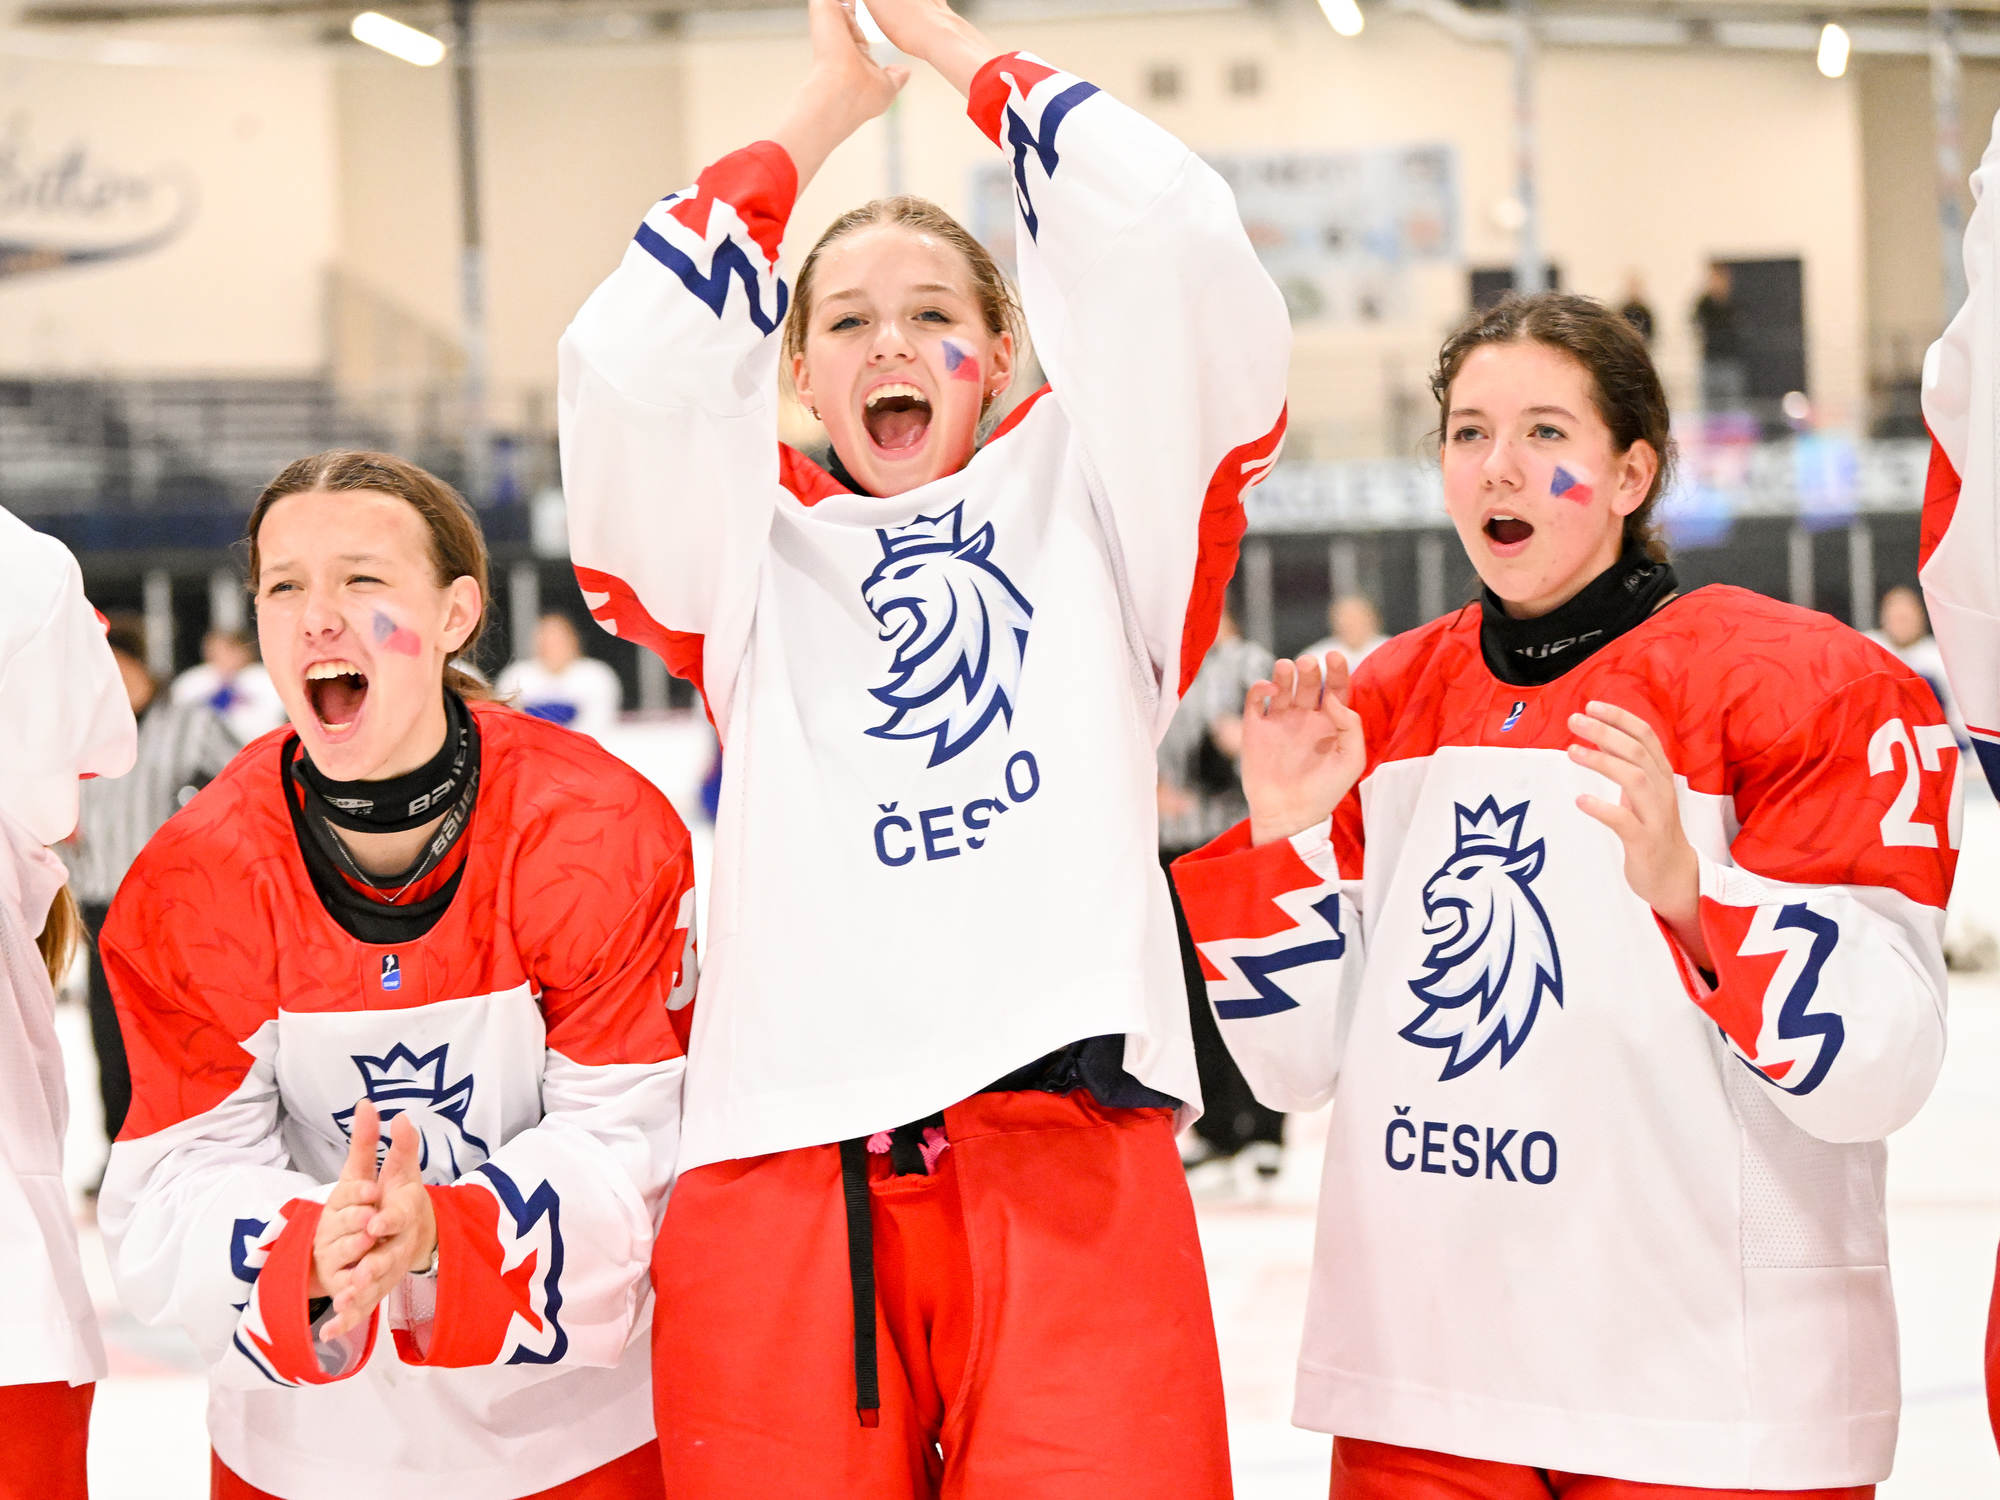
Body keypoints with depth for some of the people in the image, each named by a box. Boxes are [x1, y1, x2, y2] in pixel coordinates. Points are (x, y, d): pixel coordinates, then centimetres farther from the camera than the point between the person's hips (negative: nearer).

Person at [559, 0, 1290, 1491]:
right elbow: (623, 361, 3)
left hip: (1069, 1165, -1)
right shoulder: (755, 551, 19)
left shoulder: (1083, 502, 17)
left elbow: (1178, 247, 5)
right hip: (784, 1166, 1)